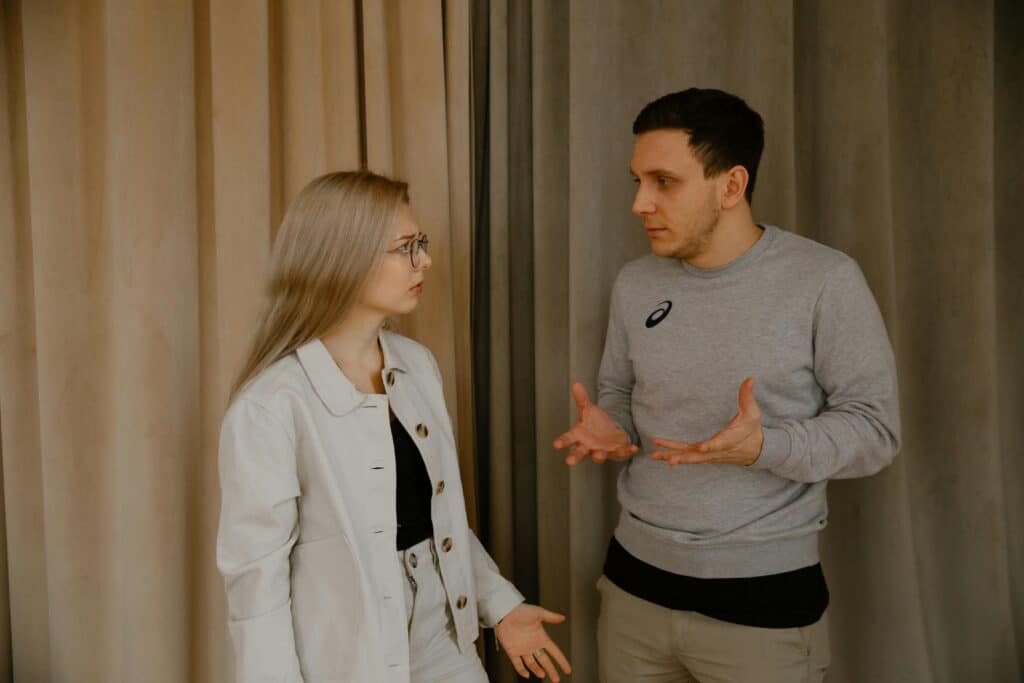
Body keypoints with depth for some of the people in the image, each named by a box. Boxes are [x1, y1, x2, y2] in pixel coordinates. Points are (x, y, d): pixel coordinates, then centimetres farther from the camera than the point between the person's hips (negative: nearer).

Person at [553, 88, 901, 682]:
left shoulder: (825, 280, -13)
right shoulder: (635, 284, 1)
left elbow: (876, 428, -10)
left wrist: (764, 446, -26)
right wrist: (610, 429, -8)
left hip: (766, 595, -4)